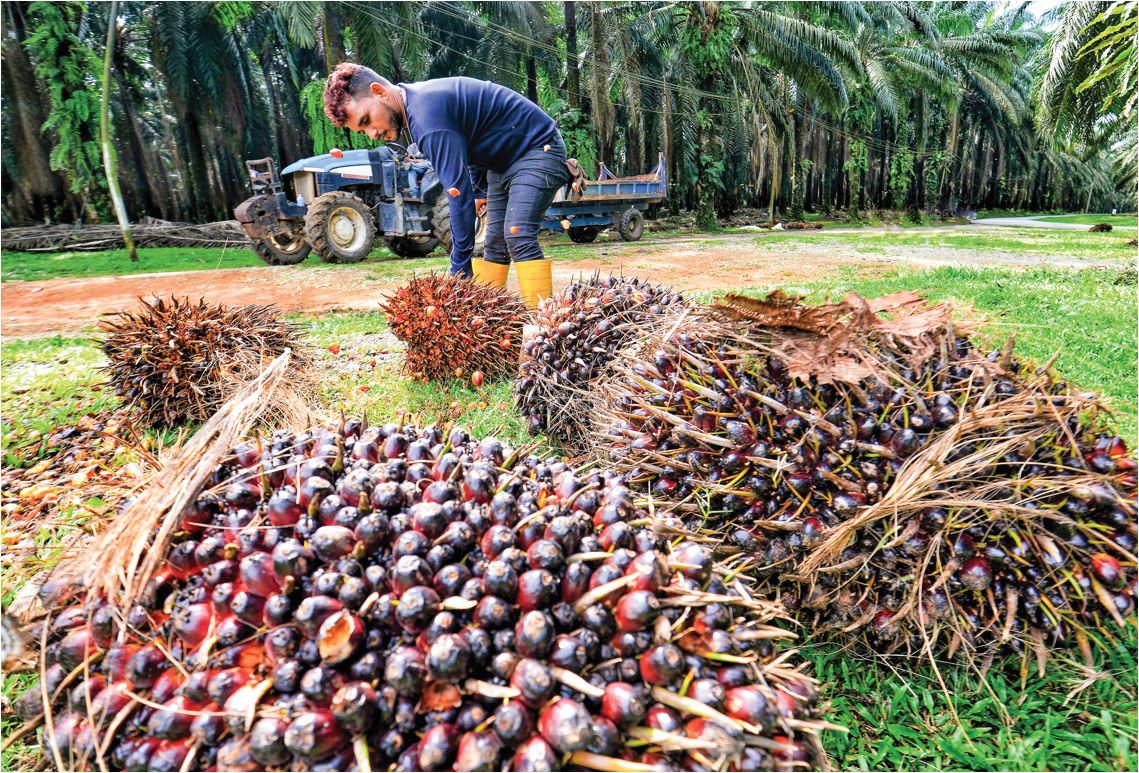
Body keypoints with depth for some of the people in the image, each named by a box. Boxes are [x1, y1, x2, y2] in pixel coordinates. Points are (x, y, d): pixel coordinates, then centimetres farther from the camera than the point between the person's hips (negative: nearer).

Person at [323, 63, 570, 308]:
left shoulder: (428, 115, -30)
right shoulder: (416, 100, 1)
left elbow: (459, 193, -33)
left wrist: (460, 272, -31)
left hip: (538, 148, -10)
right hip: (502, 162, 10)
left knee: (518, 236, -24)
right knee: (495, 243, 5)